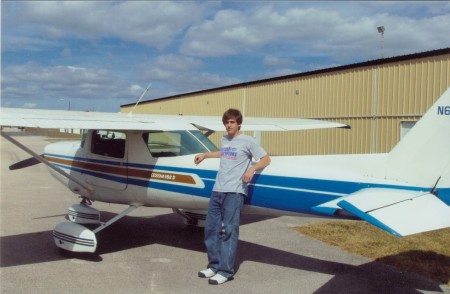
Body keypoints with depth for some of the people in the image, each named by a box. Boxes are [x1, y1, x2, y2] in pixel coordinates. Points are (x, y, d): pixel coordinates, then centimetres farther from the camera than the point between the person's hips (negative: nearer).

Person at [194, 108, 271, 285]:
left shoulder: (247, 141, -1)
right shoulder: (223, 140, 17)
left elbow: (266, 159, -1)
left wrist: (252, 168, -17)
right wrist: (205, 155, 44)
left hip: (234, 192, -7)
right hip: (218, 190, 7)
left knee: (229, 230, -8)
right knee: (211, 228, 7)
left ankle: (225, 270, -3)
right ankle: (214, 265, 18)